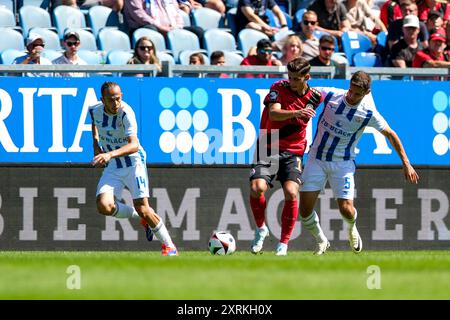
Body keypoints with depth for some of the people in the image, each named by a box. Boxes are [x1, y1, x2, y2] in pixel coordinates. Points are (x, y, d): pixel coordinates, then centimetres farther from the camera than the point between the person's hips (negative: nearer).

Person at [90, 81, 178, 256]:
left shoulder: (126, 113, -24)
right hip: (112, 167, 4)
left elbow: (134, 145, -37)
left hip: (133, 163, -4)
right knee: (104, 206, -19)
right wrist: (96, 145, 11)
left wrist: (111, 154, -51)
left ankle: (169, 246, 9)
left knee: (143, 209, -12)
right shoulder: (94, 110, -7)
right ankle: (139, 216, 9)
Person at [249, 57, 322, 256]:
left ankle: (283, 244, -6)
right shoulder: (279, 88, -7)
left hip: (293, 152, 1)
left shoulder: (315, 97, 2)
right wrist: (296, 113, -40)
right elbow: (274, 113, -26)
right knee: (257, 188, -22)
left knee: (291, 193, -20)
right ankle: (260, 229, 7)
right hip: (269, 149, -1)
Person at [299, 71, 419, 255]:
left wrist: (406, 164, 1)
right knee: (305, 209, -7)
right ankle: (321, 242, 22)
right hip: (316, 158, 2)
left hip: (343, 163, -2)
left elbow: (390, 134, 0)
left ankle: (352, 228, 28)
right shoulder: (330, 95, -10)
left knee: (346, 209, -11)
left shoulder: (369, 114, -13)